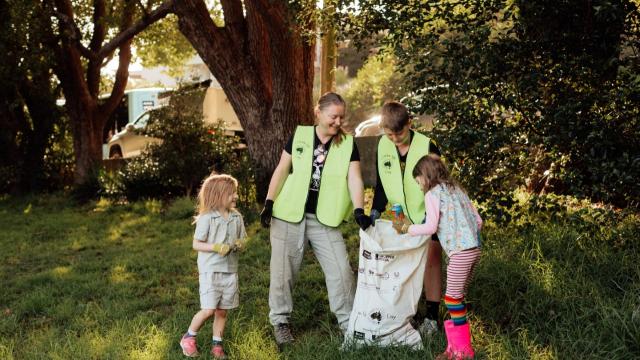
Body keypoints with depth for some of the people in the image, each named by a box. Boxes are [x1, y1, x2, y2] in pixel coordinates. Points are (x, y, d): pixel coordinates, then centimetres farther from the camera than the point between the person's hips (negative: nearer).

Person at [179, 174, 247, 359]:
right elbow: (196, 244, -9)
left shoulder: (237, 217, 6)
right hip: (210, 270, -5)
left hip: (230, 270, 5)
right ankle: (188, 337, 13)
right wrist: (217, 247, -21)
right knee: (208, 310, -9)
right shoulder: (207, 218, -10)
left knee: (222, 311, 9)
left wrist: (239, 244, -9)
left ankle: (217, 344, 22)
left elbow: (241, 241, 14)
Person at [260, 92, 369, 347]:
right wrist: (269, 203, -1)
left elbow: (354, 178, -8)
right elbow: (281, 170, 4)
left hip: (324, 220, 1)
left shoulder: (348, 144, 0)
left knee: (341, 270, -2)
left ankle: (348, 322, 13)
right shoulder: (299, 136, 0)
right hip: (289, 215, 0)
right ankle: (280, 321, 21)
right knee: (283, 270, 5)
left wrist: (359, 211, -23)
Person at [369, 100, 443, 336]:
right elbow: (381, 183, 5)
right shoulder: (383, 146, -5)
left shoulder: (427, 146, -19)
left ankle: (431, 317, 7)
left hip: (427, 217, -4)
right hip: (399, 217, 4)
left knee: (431, 262, -1)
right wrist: (376, 210, -7)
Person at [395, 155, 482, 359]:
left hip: (460, 252, -8)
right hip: (474, 249, 8)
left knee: (453, 299, 1)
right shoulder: (456, 189, 20)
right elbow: (478, 221, 18)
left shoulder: (433, 194, -3)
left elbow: (430, 227, -14)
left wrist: (405, 228, -2)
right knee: (457, 298, 13)